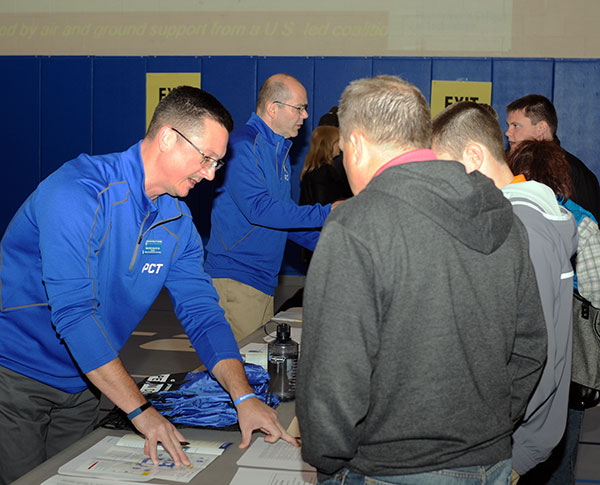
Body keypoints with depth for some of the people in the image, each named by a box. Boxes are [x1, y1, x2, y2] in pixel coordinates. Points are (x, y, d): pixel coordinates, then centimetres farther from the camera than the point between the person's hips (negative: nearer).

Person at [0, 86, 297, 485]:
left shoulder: (178, 222, 0)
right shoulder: (79, 191, -25)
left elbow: (202, 313, 0)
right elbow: (73, 311, -30)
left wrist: (243, 397, -15)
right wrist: (140, 410, -31)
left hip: (79, 386, 7)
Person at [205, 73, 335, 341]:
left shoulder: (279, 151, 18)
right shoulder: (243, 145, -13)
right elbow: (258, 208, -24)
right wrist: (326, 213, -22)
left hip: (264, 281, 9)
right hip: (234, 280, -9)